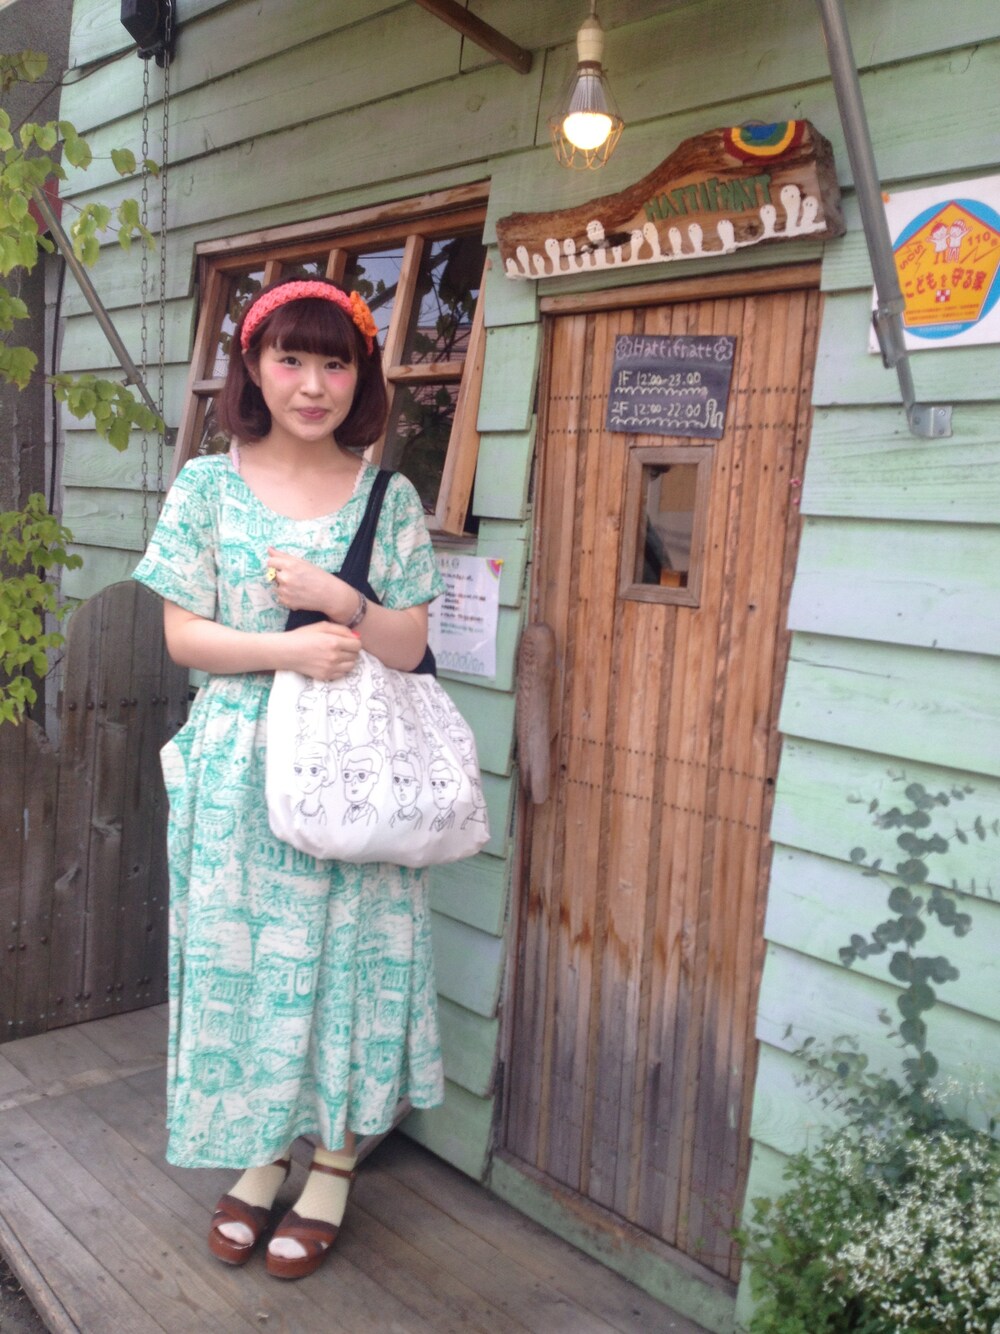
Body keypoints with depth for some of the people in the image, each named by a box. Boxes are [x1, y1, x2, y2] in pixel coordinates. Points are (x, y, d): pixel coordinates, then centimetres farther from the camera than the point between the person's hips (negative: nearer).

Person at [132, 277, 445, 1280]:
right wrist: (288, 649, -17)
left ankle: (333, 1166, 26)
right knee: (240, 955, 8)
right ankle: (262, 1154, 31)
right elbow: (183, 634, -2)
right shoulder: (208, 485, 1)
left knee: (348, 952, 5)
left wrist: (336, 601, -18)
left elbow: (408, 646, 0)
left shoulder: (389, 498, 2)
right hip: (241, 769, 1)